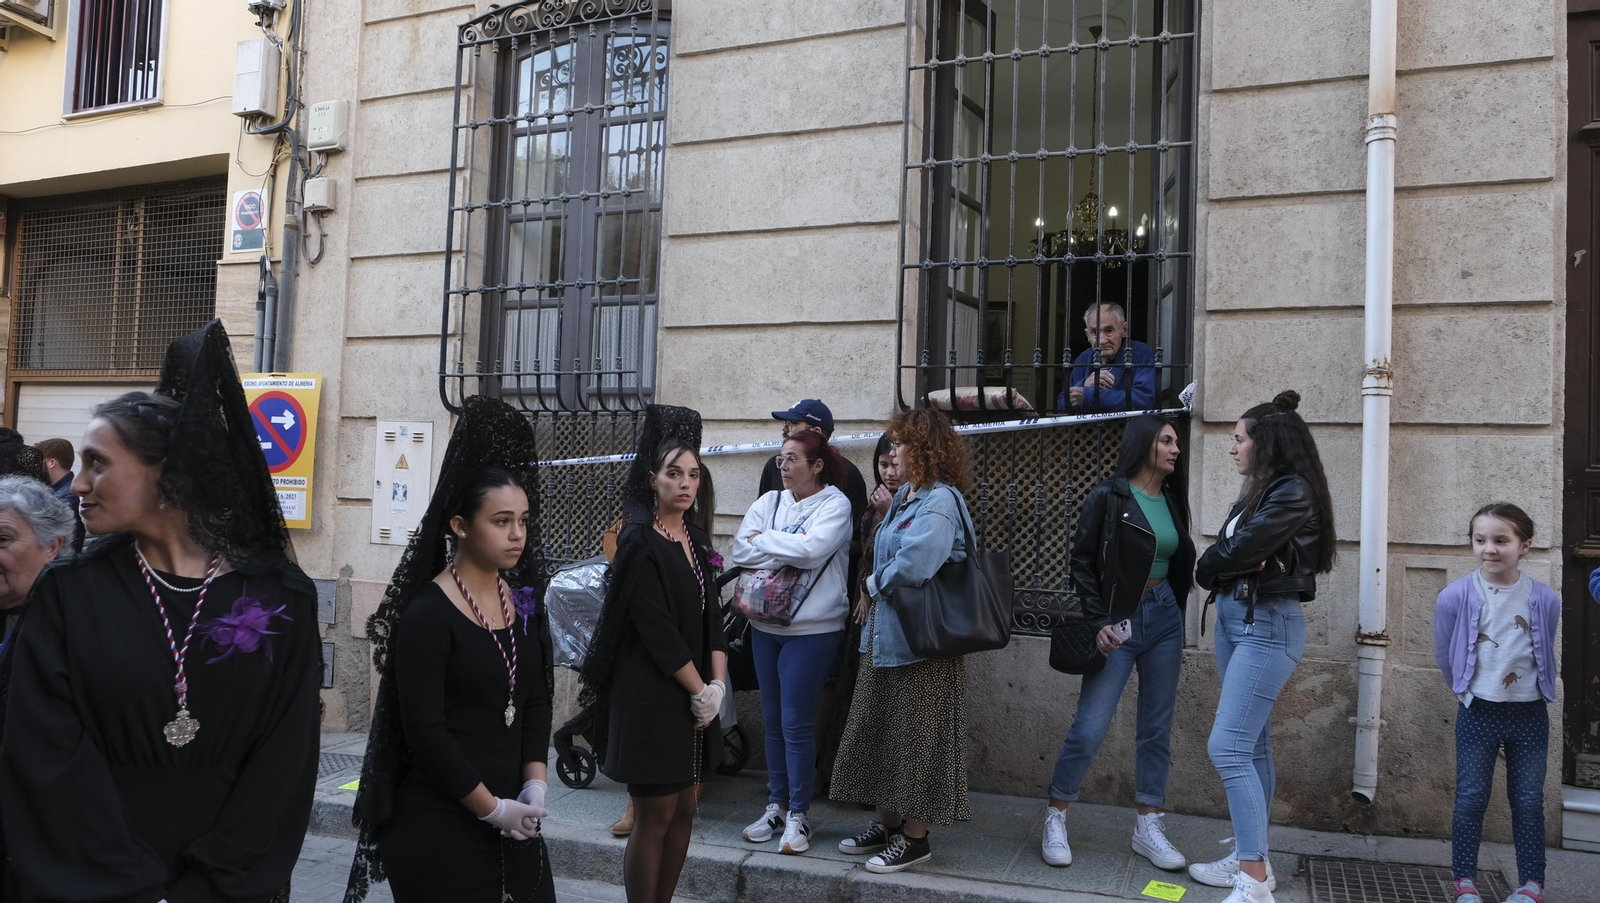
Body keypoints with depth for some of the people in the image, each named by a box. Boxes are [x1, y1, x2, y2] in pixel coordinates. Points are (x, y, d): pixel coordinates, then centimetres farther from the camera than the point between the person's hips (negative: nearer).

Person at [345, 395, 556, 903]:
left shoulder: (523, 601, 5)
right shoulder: (428, 615, -14)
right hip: (439, 828, -6)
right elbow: (424, 732, -16)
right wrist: (492, 808, -13)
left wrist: (534, 788, -5)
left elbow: (536, 700, 7)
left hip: (510, 818, 6)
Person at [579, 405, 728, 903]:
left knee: (685, 810, 13)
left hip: (695, 693, 7)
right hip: (651, 694, -7)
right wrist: (700, 689, -13)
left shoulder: (694, 540, 11)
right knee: (655, 817, 0)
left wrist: (717, 683, -4)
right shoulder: (640, 541, -12)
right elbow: (656, 628, -17)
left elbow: (711, 615, 8)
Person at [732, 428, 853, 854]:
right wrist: (790, 552, -15)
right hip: (766, 624, 6)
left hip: (812, 629, -5)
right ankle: (776, 805, 26)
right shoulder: (769, 502, 7)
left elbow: (814, 548, -24)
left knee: (795, 723, -3)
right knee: (773, 719, 13)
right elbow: (741, 551, -4)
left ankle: (798, 814, 11)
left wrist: (763, 540, -11)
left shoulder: (835, 504, -7)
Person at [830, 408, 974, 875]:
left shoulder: (940, 502, -18)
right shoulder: (903, 497, 12)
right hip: (885, 631, 10)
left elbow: (914, 565, -30)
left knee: (915, 736, 2)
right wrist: (875, 589, 4)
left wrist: (877, 582, -13)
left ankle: (914, 837, 15)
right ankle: (887, 822, 29)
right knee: (878, 730, 15)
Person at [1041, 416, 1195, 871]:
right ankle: (1055, 817, 11)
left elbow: (1180, 565, 15)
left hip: (1164, 617, 6)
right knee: (1090, 727, -6)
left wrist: (1177, 622, 14)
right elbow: (1082, 561, -8)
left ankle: (1148, 827, 20)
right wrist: (1098, 621, -14)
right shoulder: (1108, 497, -8)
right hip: (1120, 621, -6)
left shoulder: (1172, 500, 9)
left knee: (1157, 729, 9)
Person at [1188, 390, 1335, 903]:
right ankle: (1250, 857, 21)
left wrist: (1215, 564, -1)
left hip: (1268, 625, -10)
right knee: (1251, 745, 13)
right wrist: (1226, 567, -13)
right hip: (1234, 618, 10)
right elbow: (1216, 561, 6)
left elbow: (1237, 552, -20)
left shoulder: (1294, 492, -13)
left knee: (1228, 746, -14)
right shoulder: (1257, 493, 15)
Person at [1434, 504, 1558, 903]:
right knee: (1471, 798, 3)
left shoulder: (1545, 599, -9)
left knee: (1528, 801, 10)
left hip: (1530, 714, 1)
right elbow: (1444, 654, 2)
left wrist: (1528, 691, 13)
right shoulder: (1456, 597, -13)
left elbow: (1546, 654, 8)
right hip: (1478, 713, -1)